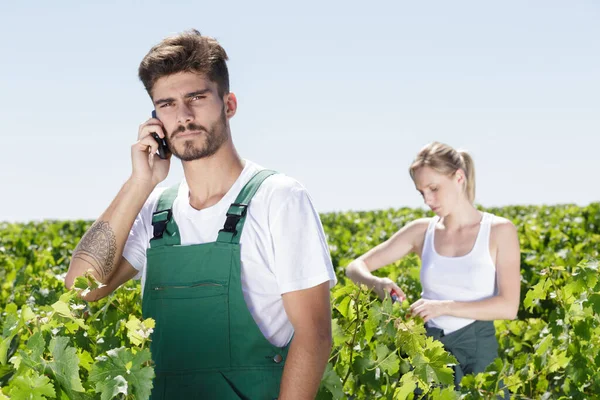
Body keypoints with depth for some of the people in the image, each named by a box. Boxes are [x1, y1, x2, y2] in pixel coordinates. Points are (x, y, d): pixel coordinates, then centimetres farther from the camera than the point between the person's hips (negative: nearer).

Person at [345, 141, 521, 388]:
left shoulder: (499, 231, -5)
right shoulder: (421, 231, 3)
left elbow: (509, 307, -12)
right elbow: (355, 267, 5)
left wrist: (444, 306, -23)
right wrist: (376, 283, -19)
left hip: (477, 349, -2)